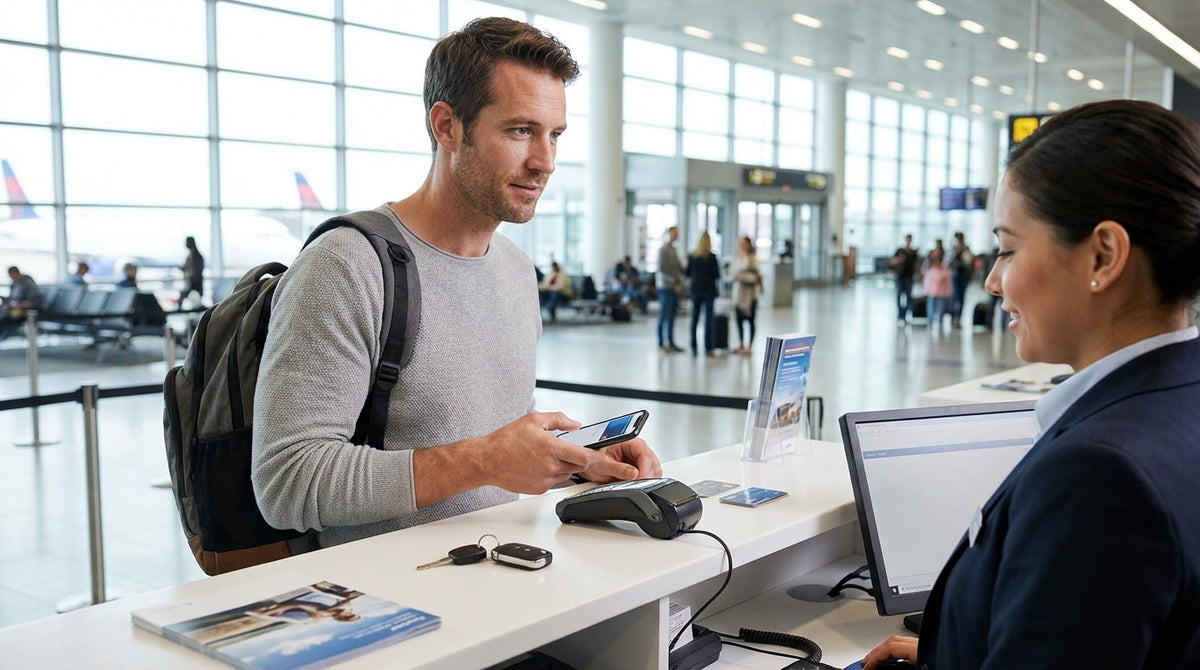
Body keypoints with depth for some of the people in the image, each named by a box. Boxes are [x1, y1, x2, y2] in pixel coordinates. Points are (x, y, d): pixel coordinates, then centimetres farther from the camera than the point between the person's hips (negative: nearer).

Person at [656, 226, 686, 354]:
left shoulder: (673, 249, 16)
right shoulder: (663, 249, -9)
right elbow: (662, 269, -16)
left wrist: (682, 281, 2)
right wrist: (674, 283, -14)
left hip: (674, 287, 8)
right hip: (665, 287, -8)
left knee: (672, 316, 9)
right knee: (664, 316, -4)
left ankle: (670, 343, 14)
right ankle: (662, 344, 1)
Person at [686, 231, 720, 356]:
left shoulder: (692, 256, -1)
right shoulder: (711, 257, -9)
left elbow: (688, 273, 5)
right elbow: (717, 275, -7)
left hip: (695, 289, 3)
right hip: (708, 290, -3)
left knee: (694, 318, 8)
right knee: (708, 319, 1)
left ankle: (693, 347, 9)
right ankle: (708, 348, 0)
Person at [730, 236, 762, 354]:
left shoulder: (752, 259, -12)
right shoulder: (737, 258, 10)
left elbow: (755, 276, -15)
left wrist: (741, 276, -22)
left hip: (750, 294, -6)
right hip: (738, 293, 6)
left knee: (750, 320, 1)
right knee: (739, 319, 8)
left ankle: (749, 345, 6)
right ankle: (741, 344, 19)